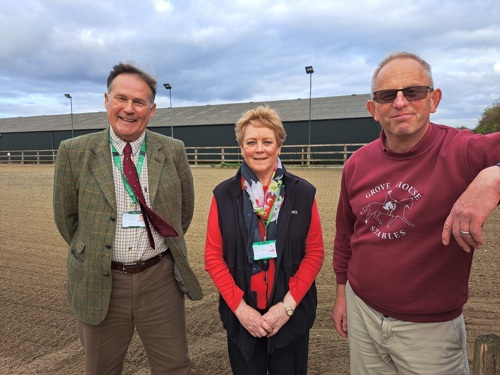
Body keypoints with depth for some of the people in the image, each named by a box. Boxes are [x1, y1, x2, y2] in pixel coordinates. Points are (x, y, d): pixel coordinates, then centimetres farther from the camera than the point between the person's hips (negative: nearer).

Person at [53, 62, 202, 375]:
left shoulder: (173, 151, -4)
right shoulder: (74, 152, -6)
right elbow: (66, 217, 4)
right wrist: (91, 253, 9)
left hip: (161, 279, 1)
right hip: (100, 283, 0)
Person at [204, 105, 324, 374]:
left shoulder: (303, 193, -5)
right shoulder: (224, 195, -4)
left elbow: (315, 253, -4)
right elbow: (213, 256, -4)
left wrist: (288, 304, -11)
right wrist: (240, 307, -11)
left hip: (291, 315, 0)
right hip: (240, 315, 1)